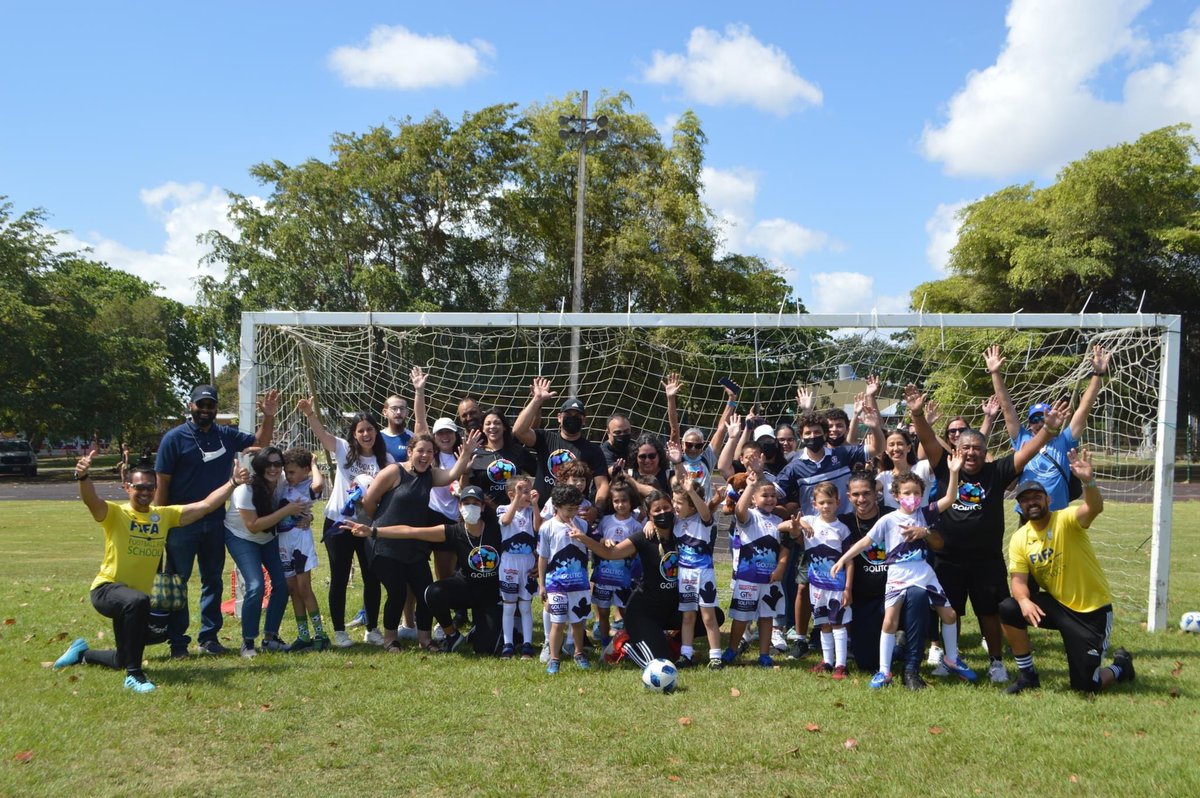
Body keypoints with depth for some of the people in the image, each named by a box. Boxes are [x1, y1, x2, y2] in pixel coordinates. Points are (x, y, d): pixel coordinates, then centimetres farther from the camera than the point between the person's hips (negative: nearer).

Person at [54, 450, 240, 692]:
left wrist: (233, 482, -6)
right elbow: (91, 500, -33)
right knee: (138, 601, -41)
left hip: (135, 600, 6)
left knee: (122, 661, 19)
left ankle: (83, 653, 52)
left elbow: (205, 505, 0)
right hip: (107, 589, -6)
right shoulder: (115, 513, -13)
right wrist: (83, 476, -53)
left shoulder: (164, 515, 1)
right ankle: (134, 675, -29)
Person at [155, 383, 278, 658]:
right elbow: (162, 483, -9)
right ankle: (178, 642, 9)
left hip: (215, 520, 5)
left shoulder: (226, 436, 5)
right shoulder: (175, 437, -8)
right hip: (182, 522, -5)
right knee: (177, 581, 2)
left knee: (213, 580, 12)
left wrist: (269, 417, -1)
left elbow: (259, 442, 17)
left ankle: (209, 637, 22)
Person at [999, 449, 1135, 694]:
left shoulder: (1066, 520, -17)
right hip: (1055, 605, 4)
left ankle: (1120, 666, 31)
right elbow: (1019, 581, -8)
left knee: (1086, 685, -5)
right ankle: (1027, 675, -1)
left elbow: (1095, 508, -38)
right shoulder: (1019, 539, -4)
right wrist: (1024, 600, -31)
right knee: (1008, 609, -21)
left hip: (1092, 610, -4)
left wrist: (1088, 481, -59)